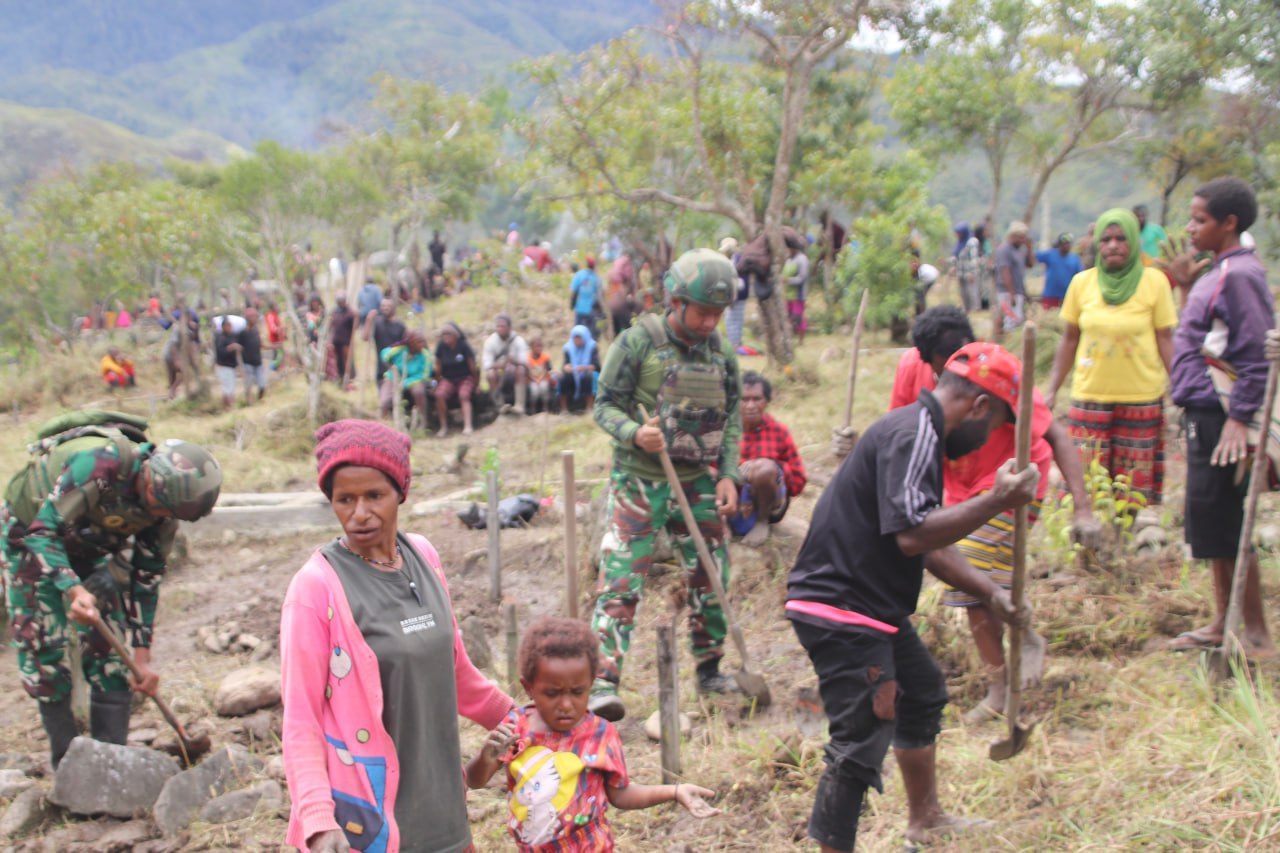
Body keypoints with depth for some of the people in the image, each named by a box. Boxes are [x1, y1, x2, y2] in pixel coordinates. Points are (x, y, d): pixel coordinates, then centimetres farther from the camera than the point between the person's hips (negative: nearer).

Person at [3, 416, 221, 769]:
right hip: (28, 533, -4)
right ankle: (66, 761, 3)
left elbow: (147, 576, -10)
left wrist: (142, 654, -9)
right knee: (42, 641, -8)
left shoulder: (165, 496, -20)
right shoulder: (98, 463, -39)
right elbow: (43, 530, -35)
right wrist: (73, 590, -50)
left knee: (107, 644, -4)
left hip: (92, 544, 5)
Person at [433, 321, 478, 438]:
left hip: (465, 378, -2)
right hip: (448, 379, 2)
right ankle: (444, 427, -19)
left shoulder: (464, 346, -10)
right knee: (439, 394, -28)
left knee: (464, 395, -34)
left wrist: (476, 383, 1)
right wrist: (437, 382, 9)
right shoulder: (441, 346, -3)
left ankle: (467, 426, -41)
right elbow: (438, 367, 6)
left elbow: (472, 366, -4)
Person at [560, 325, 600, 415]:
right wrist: (567, 367, -31)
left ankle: (589, 407, -34)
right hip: (573, 376, 2)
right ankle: (563, 408, -28)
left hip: (588, 375, -2)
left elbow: (596, 365, -16)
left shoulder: (592, 347, -5)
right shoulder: (569, 347, 2)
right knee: (562, 378, -29)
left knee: (588, 376, -36)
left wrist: (584, 368, -37)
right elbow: (566, 364, -5)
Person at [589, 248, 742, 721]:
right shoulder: (637, 342, -10)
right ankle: (603, 682, -7)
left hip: (699, 483, 5)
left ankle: (710, 670, 30)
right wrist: (635, 433, -27)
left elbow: (732, 419, 10)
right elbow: (605, 405, -7)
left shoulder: (721, 354, 4)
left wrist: (729, 476, -2)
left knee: (711, 579, 12)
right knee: (621, 583, -9)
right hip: (639, 482, -5)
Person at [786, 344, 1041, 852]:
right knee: (862, 741, -12)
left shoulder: (920, 435, 16)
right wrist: (996, 502, -27)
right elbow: (912, 535, -30)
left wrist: (990, 592, 16)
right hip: (840, 609, -12)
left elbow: (931, 544, 21)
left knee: (923, 695, 26)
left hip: (873, 607, 12)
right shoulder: (913, 435, -18)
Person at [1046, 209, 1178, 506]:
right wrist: (1052, 390, 8)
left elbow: (1165, 340, 1)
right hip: (1090, 396, 1)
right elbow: (1068, 341, 9)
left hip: (1141, 398, -1)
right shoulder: (1082, 282, 2)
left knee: (1133, 487, 4)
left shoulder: (1154, 281, -3)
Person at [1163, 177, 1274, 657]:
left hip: (1220, 415, -10)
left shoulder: (1239, 275, -15)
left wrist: (1240, 418, -24)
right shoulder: (1216, 272, 14)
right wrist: (1184, 284, 17)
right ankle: (1222, 623, 26)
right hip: (1203, 412, 10)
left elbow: (1256, 355, -20)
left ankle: (1257, 635, 5)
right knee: (1212, 524, 15)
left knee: (1224, 525, -4)